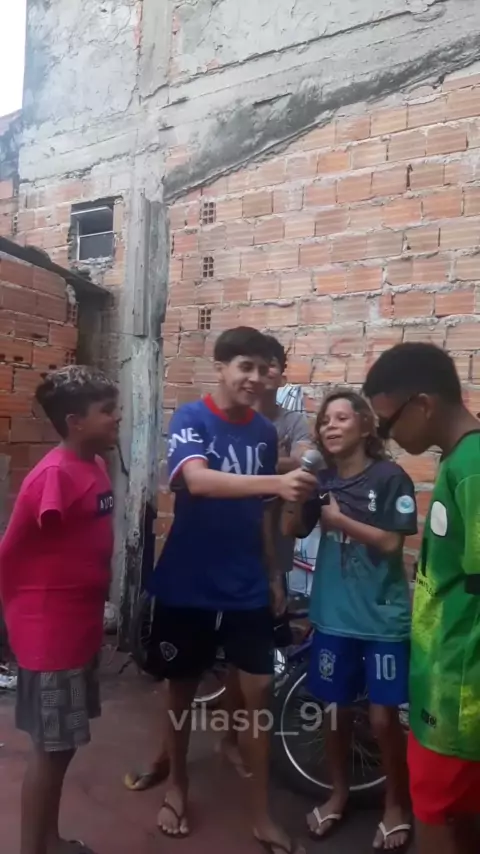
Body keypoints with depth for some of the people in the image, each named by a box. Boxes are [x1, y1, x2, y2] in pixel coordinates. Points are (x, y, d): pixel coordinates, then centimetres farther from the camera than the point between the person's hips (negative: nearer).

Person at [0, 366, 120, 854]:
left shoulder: (95, 466, 4)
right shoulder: (54, 475, -23)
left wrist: (93, 607, 13)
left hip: (81, 625, 8)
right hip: (50, 632, -8)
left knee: (64, 744, 21)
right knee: (51, 747, 7)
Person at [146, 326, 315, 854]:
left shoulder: (265, 431, 4)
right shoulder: (190, 419, -12)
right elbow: (197, 480, -31)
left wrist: (273, 573, 14)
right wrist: (277, 483, -44)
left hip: (246, 588, 4)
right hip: (188, 585, -3)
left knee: (258, 692, 6)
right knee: (182, 688, 14)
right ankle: (177, 785, 39)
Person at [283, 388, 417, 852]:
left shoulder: (390, 477, -10)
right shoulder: (322, 480, 3)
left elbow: (391, 542, -14)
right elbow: (293, 529, -1)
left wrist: (340, 520, -19)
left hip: (382, 616, -4)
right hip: (333, 613, 4)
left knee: (383, 716, 3)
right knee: (336, 709, 16)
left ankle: (396, 805, 29)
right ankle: (338, 794, 38)